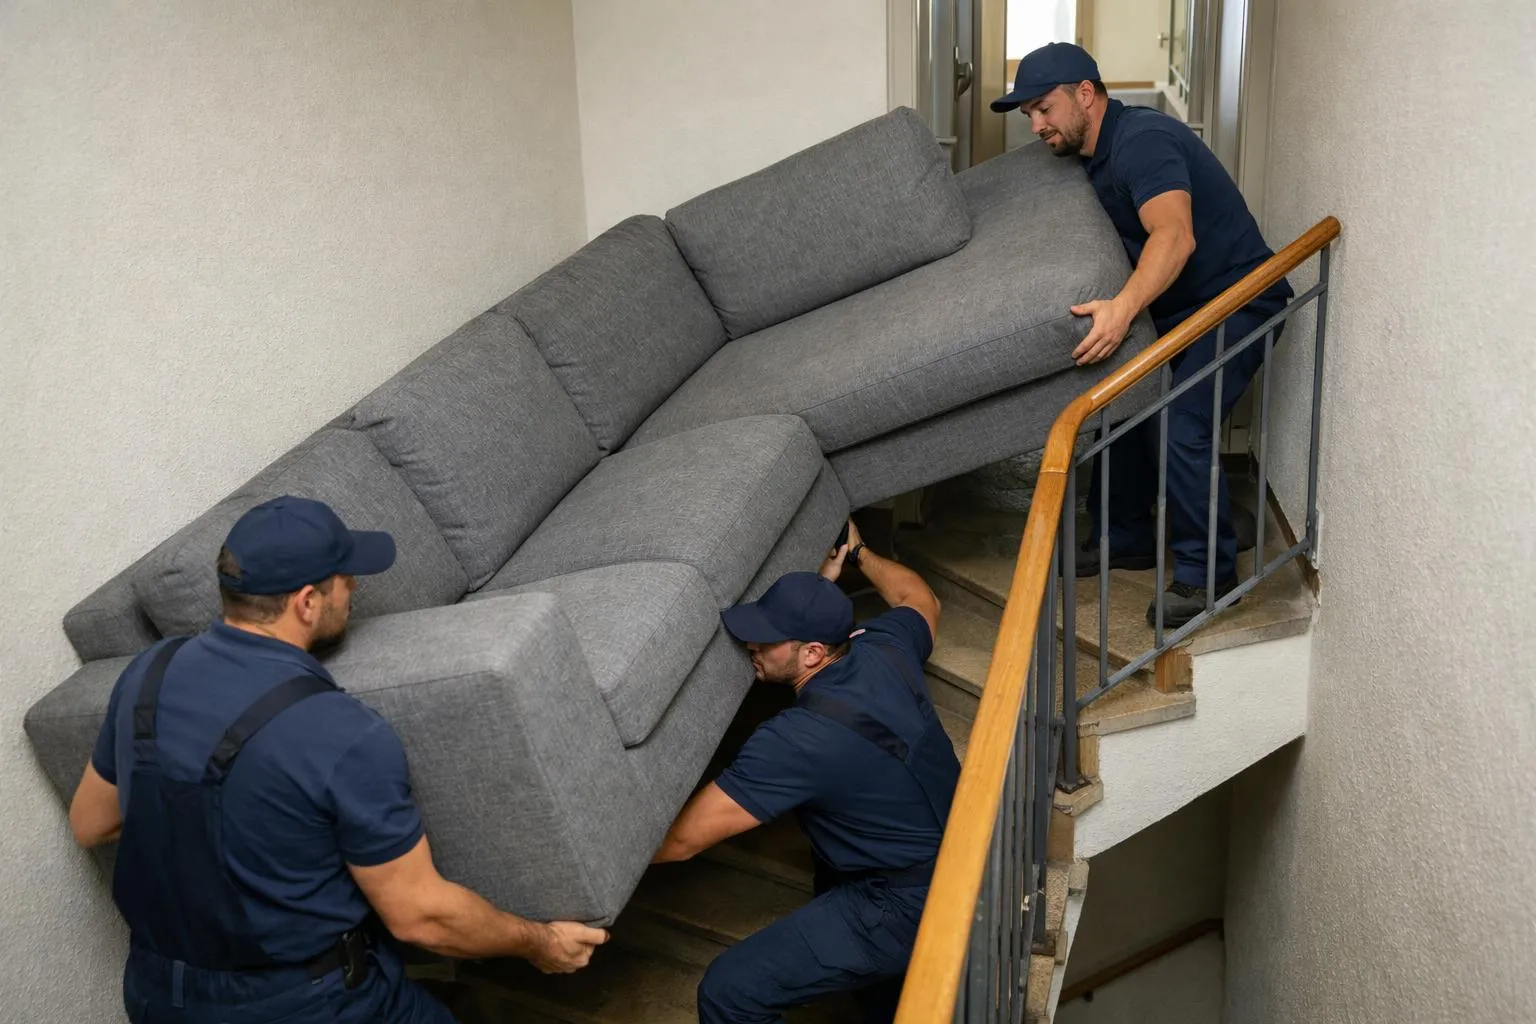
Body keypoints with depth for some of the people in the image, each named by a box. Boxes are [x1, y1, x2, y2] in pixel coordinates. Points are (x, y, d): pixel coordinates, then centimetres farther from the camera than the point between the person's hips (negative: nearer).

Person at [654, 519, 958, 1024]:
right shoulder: (884, 648, -7)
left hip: (914, 906, -9)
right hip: (961, 862, 9)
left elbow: (681, 839, -23)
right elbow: (920, 600, 19)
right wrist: (857, 553, 31)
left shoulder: (796, 741, -28)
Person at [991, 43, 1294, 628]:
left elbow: (1175, 236, -41)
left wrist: (1123, 308, -54)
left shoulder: (1141, 140, -24)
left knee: (1179, 430, -20)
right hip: (1175, 304, 10)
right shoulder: (1095, 154, 8)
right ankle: (1125, 539, 25)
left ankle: (1207, 573, -6)